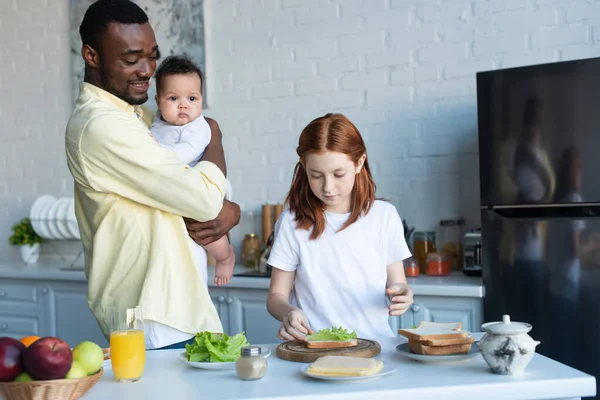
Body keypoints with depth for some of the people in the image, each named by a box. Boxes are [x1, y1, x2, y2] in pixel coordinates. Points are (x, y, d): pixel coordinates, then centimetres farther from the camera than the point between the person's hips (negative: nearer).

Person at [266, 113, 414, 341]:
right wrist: (287, 312, -17)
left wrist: (400, 292, -12)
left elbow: (396, 282, 10)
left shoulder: (384, 216, 5)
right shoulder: (293, 222, 1)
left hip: (373, 341, 3)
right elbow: (276, 296, 4)